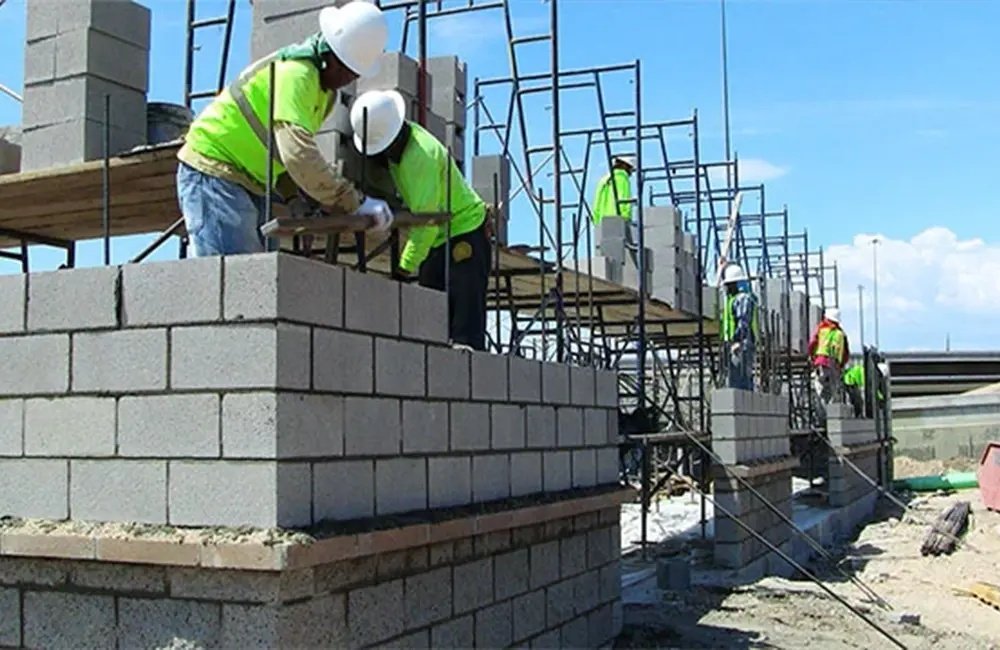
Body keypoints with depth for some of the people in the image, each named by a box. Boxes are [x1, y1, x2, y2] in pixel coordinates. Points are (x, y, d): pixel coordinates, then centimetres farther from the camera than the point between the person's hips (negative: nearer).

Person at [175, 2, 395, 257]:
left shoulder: (326, 90, 8)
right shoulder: (295, 72, -23)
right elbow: (299, 153, -35)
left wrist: (294, 198, 3)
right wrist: (355, 202, -32)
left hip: (247, 183, 10)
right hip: (213, 171, -10)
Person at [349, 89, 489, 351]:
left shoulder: (422, 155, -25)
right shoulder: (402, 137, 3)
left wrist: (406, 266, -23)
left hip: (465, 233, -10)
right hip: (438, 239, 10)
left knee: (465, 326, -15)